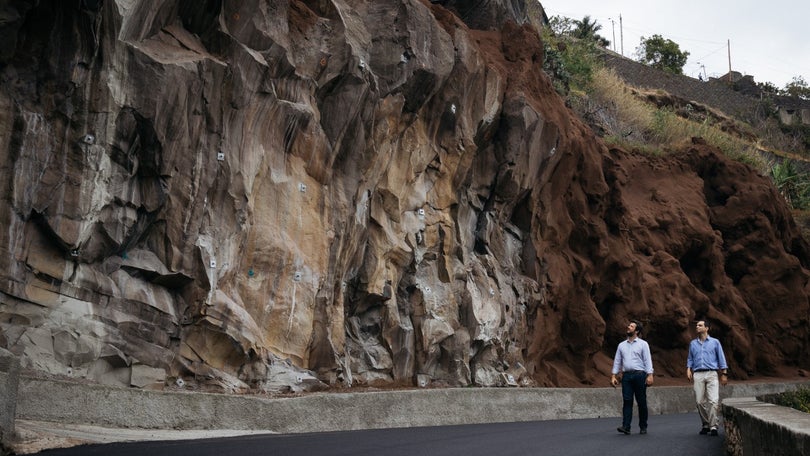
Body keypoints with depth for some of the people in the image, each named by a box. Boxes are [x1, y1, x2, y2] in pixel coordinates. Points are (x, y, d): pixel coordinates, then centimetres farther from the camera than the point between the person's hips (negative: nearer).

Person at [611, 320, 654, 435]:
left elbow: (647, 360, -3)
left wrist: (650, 375, -14)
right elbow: (617, 361, 16)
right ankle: (626, 426, -12)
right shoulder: (622, 345, 16)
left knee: (641, 402, 1)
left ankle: (643, 427, 11)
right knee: (627, 401, -7)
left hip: (639, 375, -3)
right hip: (626, 376, 3)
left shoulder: (643, 344, 5)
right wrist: (613, 376, 7)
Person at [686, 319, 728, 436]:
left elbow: (721, 358, 9)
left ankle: (713, 426, -14)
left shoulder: (715, 342, 9)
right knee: (700, 401, -1)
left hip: (712, 374, -3)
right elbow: (690, 358, 20)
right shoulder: (693, 343, 18)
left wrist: (724, 374, 2)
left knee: (714, 401, -14)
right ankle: (705, 425, 12)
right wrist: (688, 369, 3)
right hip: (698, 375, 3)